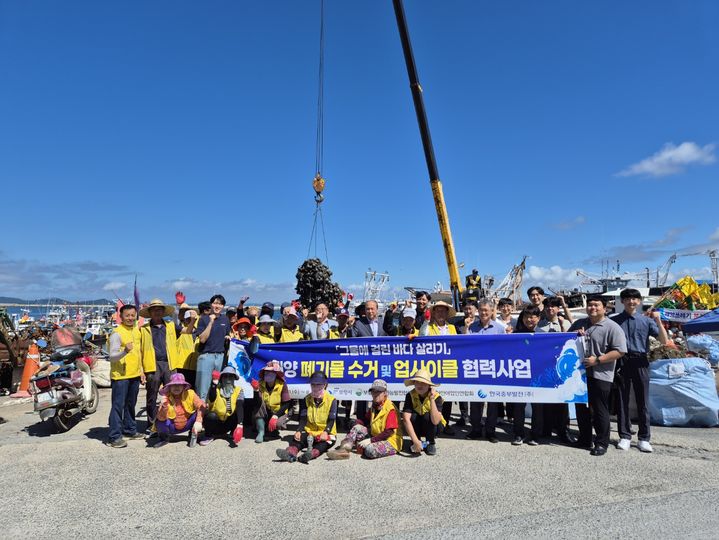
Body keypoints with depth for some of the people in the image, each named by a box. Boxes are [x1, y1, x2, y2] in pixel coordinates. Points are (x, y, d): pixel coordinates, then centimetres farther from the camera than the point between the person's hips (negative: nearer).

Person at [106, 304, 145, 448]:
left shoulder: (136, 331, 11)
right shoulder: (117, 333, -13)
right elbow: (112, 356, -17)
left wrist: (141, 370, 19)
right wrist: (125, 351, -36)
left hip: (134, 374, 8)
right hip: (120, 376, -7)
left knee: (131, 404, 18)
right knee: (118, 405, -3)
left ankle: (129, 430, 30)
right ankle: (114, 436, 3)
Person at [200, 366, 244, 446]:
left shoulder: (238, 390, -3)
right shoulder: (216, 388, -5)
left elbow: (240, 406, -19)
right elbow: (211, 399, -28)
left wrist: (240, 424, -34)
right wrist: (214, 383, -39)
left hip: (229, 423, 1)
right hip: (216, 422, -1)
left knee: (239, 407, -23)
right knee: (211, 415, -32)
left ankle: (234, 434, -8)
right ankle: (208, 436, -3)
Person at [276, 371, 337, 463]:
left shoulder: (331, 400, -3)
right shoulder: (306, 399, 8)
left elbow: (331, 420, -11)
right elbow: (303, 418, 1)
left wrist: (326, 432, -31)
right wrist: (299, 431, -19)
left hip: (325, 433, -3)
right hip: (309, 432, 4)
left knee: (326, 442, -36)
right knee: (297, 437, -25)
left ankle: (312, 453, -64)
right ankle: (291, 452, -54)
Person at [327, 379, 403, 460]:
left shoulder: (390, 409, -17)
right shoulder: (374, 407, 11)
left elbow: (389, 432, -22)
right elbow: (366, 421, 15)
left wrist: (371, 440, -22)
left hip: (390, 442, -8)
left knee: (370, 450, -36)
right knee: (357, 428, -2)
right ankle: (344, 449, -17)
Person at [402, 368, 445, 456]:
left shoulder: (436, 397, -24)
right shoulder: (410, 396, -21)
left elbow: (435, 421, -38)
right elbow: (406, 419, -31)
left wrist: (432, 400, -42)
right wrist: (415, 440, -40)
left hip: (432, 428, -1)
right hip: (417, 428, 1)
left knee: (427, 416, -32)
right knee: (413, 417, -31)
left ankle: (431, 443, -6)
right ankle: (415, 445, -5)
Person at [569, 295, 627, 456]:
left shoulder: (612, 327, -8)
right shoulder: (579, 324, 11)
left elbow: (619, 351, -14)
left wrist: (597, 360, -19)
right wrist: (574, 335, -3)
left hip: (600, 375, -6)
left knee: (600, 410, 2)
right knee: (581, 407, 15)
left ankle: (602, 443, 16)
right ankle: (584, 439, 29)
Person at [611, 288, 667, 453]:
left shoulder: (646, 320, 5)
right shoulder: (614, 321, 5)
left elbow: (664, 341, 1)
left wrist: (658, 321, -9)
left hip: (640, 363, 0)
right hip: (621, 363, 0)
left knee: (642, 401, 6)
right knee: (622, 401, 6)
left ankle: (644, 439, 15)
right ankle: (624, 436, 15)